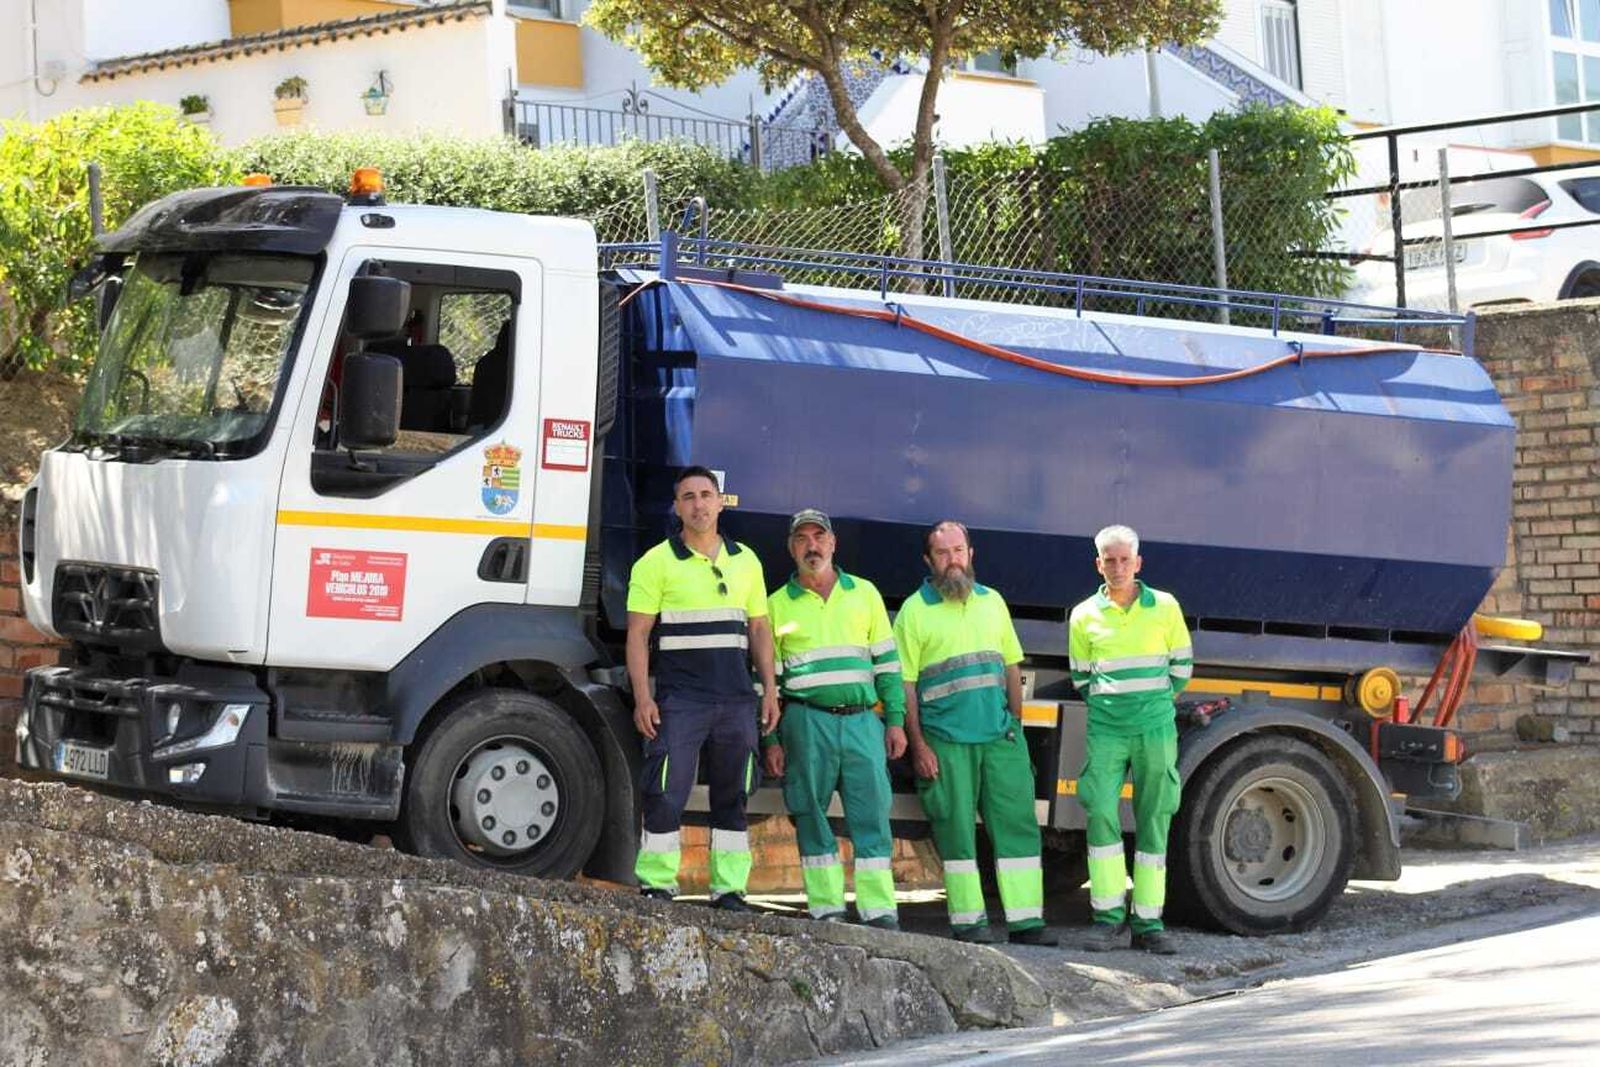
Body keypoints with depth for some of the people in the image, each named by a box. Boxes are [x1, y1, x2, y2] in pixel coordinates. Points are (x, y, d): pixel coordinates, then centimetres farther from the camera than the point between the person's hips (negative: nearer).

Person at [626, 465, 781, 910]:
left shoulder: (745, 561, 15)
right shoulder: (657, 563, 3)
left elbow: (759, 630, 18)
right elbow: (637, 634, -1)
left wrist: (769, 689, 8)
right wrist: (642, 697, -11)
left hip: (737, 701, 4)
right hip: (679, 700, -4)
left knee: (733, 797, 6)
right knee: (666, 794, -9)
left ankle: (728, 887, 10)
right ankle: (657, 883, -2)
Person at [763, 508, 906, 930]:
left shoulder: (864, 594, 13)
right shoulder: (777, 605, 9)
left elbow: (887, 662, 12)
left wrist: (895, 721, 5)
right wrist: (771, 740, 3)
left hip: (862, 721, 1)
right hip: (807, 722, -1)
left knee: (872, 814, -5)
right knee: (812, 817, -1)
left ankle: (879, 912, -4)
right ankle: (827, 910, 4)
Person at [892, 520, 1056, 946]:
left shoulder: (991, 602, 14)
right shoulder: (914, 611, 0)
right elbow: (904, 683, -3)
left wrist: (1015, 723, 11)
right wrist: (917, 744, -9)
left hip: (999, 735, 4)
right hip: (945, 739, -4)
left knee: (1017, 823, 0)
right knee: (956, 830, -2)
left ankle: (1025, 919, 2)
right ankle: (968, 921, 4)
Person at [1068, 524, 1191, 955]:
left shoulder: (1164, 607, 4)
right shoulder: (1084, 616, 5)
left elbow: (1181, 665, 12)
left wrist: (1153, 702, 12)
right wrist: (1105, 703, 10)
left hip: (1156, 728, 0)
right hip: (1106, 729, 0)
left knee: (1154, 821, 2)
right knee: (1101, 811, -15)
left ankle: (1147, 921, 8)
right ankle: (1110, 916, -9)